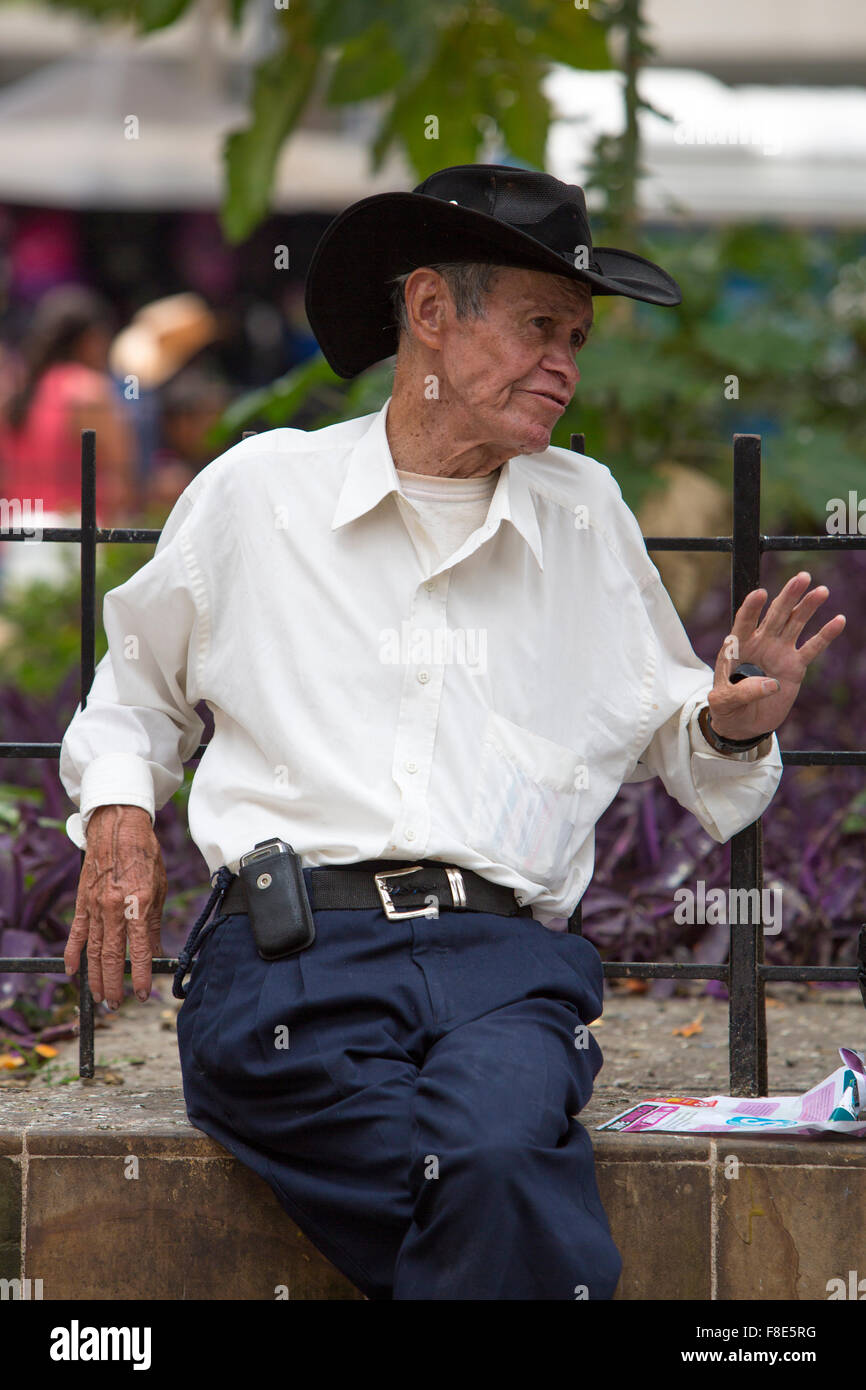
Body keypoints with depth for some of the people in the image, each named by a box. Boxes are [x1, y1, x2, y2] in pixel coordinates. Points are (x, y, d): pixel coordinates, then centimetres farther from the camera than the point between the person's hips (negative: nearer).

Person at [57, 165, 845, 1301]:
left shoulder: (586, 513, 21)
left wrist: (732, 731, 7)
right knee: (520, 1213, -33)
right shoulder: (258, 491, 15)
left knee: (496, 1157, -36)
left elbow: (669, 729, 31)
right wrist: (118, 813, 12)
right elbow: (136, 689, 31)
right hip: (290, 951, -2)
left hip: (511, 961, 2)